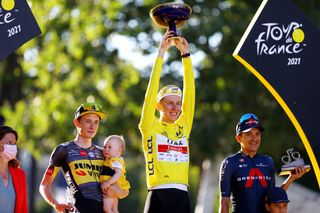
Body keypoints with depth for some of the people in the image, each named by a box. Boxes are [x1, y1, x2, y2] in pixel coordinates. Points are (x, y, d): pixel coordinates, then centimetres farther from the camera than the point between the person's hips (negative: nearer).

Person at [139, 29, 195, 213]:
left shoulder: (184, 125, 14)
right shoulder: (150, 126, 4)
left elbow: (190, 91, 10)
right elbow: (152, 91, -2)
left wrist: (186, 54, 4)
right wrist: (161, 52, -5)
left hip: (182, 197, 5)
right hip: (158, 197, -4)